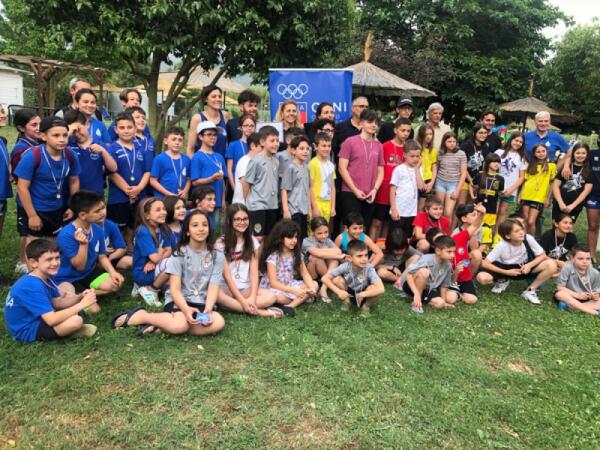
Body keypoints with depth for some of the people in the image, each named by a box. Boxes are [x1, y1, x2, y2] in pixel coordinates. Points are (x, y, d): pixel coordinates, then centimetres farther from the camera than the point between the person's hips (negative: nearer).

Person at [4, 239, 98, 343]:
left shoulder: (43, 277, 0)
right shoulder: (33, 286, -30)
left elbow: (56, 302, 6)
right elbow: (51, 320, -34)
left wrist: (80, 297, -12)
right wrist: (82, 304, -28)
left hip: (32, 319, 10)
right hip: (27, 331, -10)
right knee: (76, 320, -32)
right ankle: (68, 331, 2)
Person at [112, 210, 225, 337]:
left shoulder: (217, 256, 3)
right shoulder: (179, 254, -3)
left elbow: (213, 288, -5)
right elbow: (175, 289, -11)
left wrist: (208, 310, -25)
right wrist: (186, 309, -30)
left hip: (201, 303, 3)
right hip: (178, 301, -3)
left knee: (218, 323, -29)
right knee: (180, 324, -36)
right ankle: (139, 315, -9)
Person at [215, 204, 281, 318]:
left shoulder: (252, 241, 5)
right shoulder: (221, 243, -5)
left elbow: (254, 272, -4)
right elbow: (226, 275, -11)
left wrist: (252, 297, -19)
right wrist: (242, 300, -20)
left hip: (246, 289, 2)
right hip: (227, 288, -2)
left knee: (271, 296, -25)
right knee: (217, 294, -37)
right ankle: (258, 311, -30)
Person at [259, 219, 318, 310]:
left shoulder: (296, 254, -1)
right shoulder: (273, 257, -19)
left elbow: (305, 274, -2)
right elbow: (273, 282, -22)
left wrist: (311, 288, -23)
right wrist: (294, 290, -33)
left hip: (290, 285, 6)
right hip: (273, 288, -6)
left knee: (315, 285, -15)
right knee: (280, 297, -39)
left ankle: (291, 306, -26)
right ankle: (300, 299, -9)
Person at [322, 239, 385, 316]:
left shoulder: (369, 268, -29)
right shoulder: (345, 266, -24)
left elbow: (381, 289, -41)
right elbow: (324, 278, -22)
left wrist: (362, 295, -41)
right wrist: (338, 291, -32)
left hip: (364, 296, -1)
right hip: (348, 294, 2)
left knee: (375, 289, -34)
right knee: (336, 279, -24)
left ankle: (366, 306, -2)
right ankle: (347, 301, 2)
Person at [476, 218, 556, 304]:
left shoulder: (528, 239, -22)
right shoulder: (502, 245, -26)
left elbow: (542, 255, -8)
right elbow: (485, 264, -24)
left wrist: (529, 265, -26)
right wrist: (506, 272, -26)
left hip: (524, 268, 2)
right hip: (506, 269, -2)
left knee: (551, 265, -24)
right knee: (482, 278, -29)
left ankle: (530, 290, -7)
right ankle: (503, 281, 6)